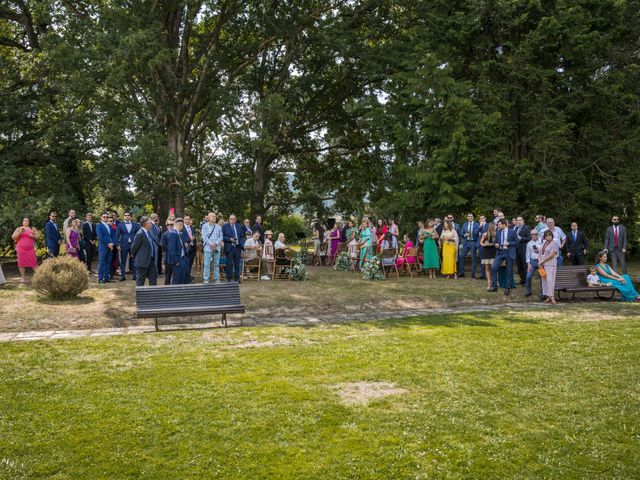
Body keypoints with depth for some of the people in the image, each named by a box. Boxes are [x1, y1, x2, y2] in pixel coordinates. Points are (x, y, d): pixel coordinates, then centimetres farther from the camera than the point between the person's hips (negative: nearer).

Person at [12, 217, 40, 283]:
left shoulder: (32, 229, 15)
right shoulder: (19, 229, 12)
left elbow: (38, 236, 10)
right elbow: (13, 237, 3)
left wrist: (33, 236, -10)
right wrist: (20, 232, -12)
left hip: (30, 249, 0)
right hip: (21, 249, 0)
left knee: (34, 262, -6)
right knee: (22, 263, 0)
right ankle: (23, 278, 5)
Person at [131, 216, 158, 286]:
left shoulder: (148, 232, 7)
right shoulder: (140, 234, -20)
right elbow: (134, 247, -14)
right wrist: (134, 256, -1)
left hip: (151, 260, 9)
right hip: (142, 261, -9)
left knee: (153, 278, 13)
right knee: (140, 280, 4)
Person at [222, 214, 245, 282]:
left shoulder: (239, 227, 12)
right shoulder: (225, 226, 2)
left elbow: (242, 237, 13)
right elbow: (222, 237, -3)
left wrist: (241, 243, -4)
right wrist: (230, 239, -15)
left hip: (237, 247, 3)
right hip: (229, 248, -3)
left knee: (237, 263, 7)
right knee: (229, 264, -2)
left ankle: (237, 278, 14)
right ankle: (229, 279, 5)